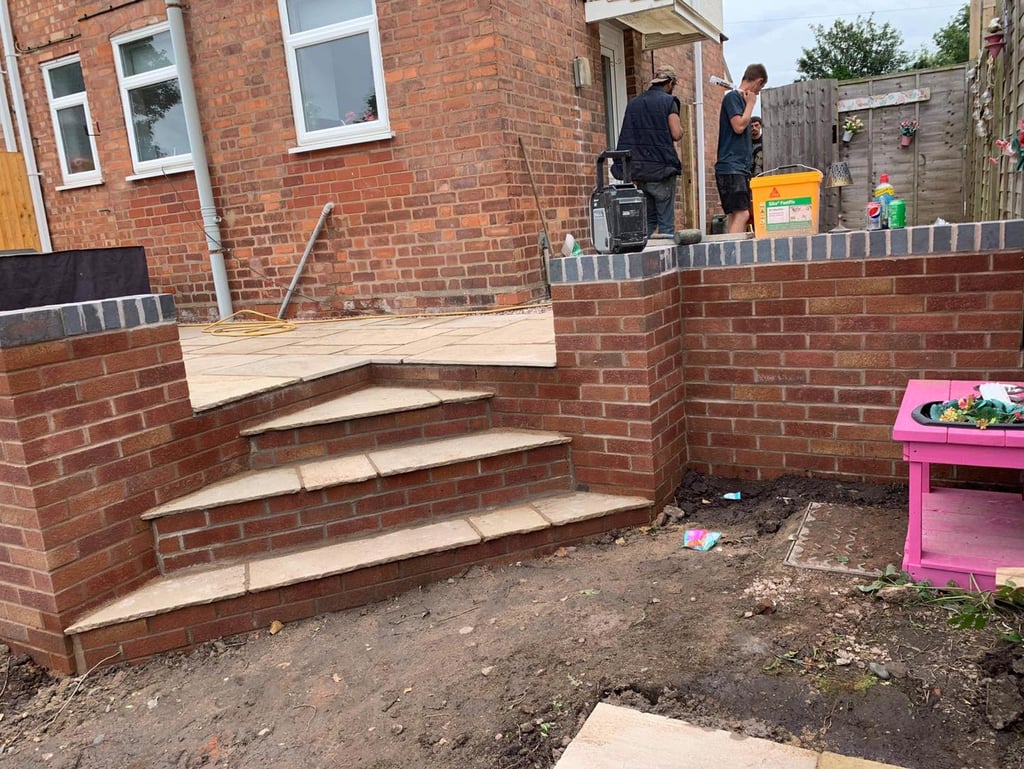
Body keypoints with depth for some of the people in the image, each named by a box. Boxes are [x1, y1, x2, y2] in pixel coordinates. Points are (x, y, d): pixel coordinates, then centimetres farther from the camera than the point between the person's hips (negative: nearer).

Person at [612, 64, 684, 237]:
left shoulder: (633, 103, 14)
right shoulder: (668, 101, -2)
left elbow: (627, 136, 15)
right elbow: (677, 134, -9)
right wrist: (680, 127, 11)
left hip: (638, 169, 6)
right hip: (660, 167, -5)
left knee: (647, 219, 13)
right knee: (666, 221, -3)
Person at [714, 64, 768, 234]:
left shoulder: (741, 99, 21)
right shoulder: (732, 97, -4)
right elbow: (739, 126, -14)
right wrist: (751, 104, -4)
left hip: (740, 168, 9)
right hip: (731, 167, -9)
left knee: (735, 215, 5)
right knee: (741, 214, -18)